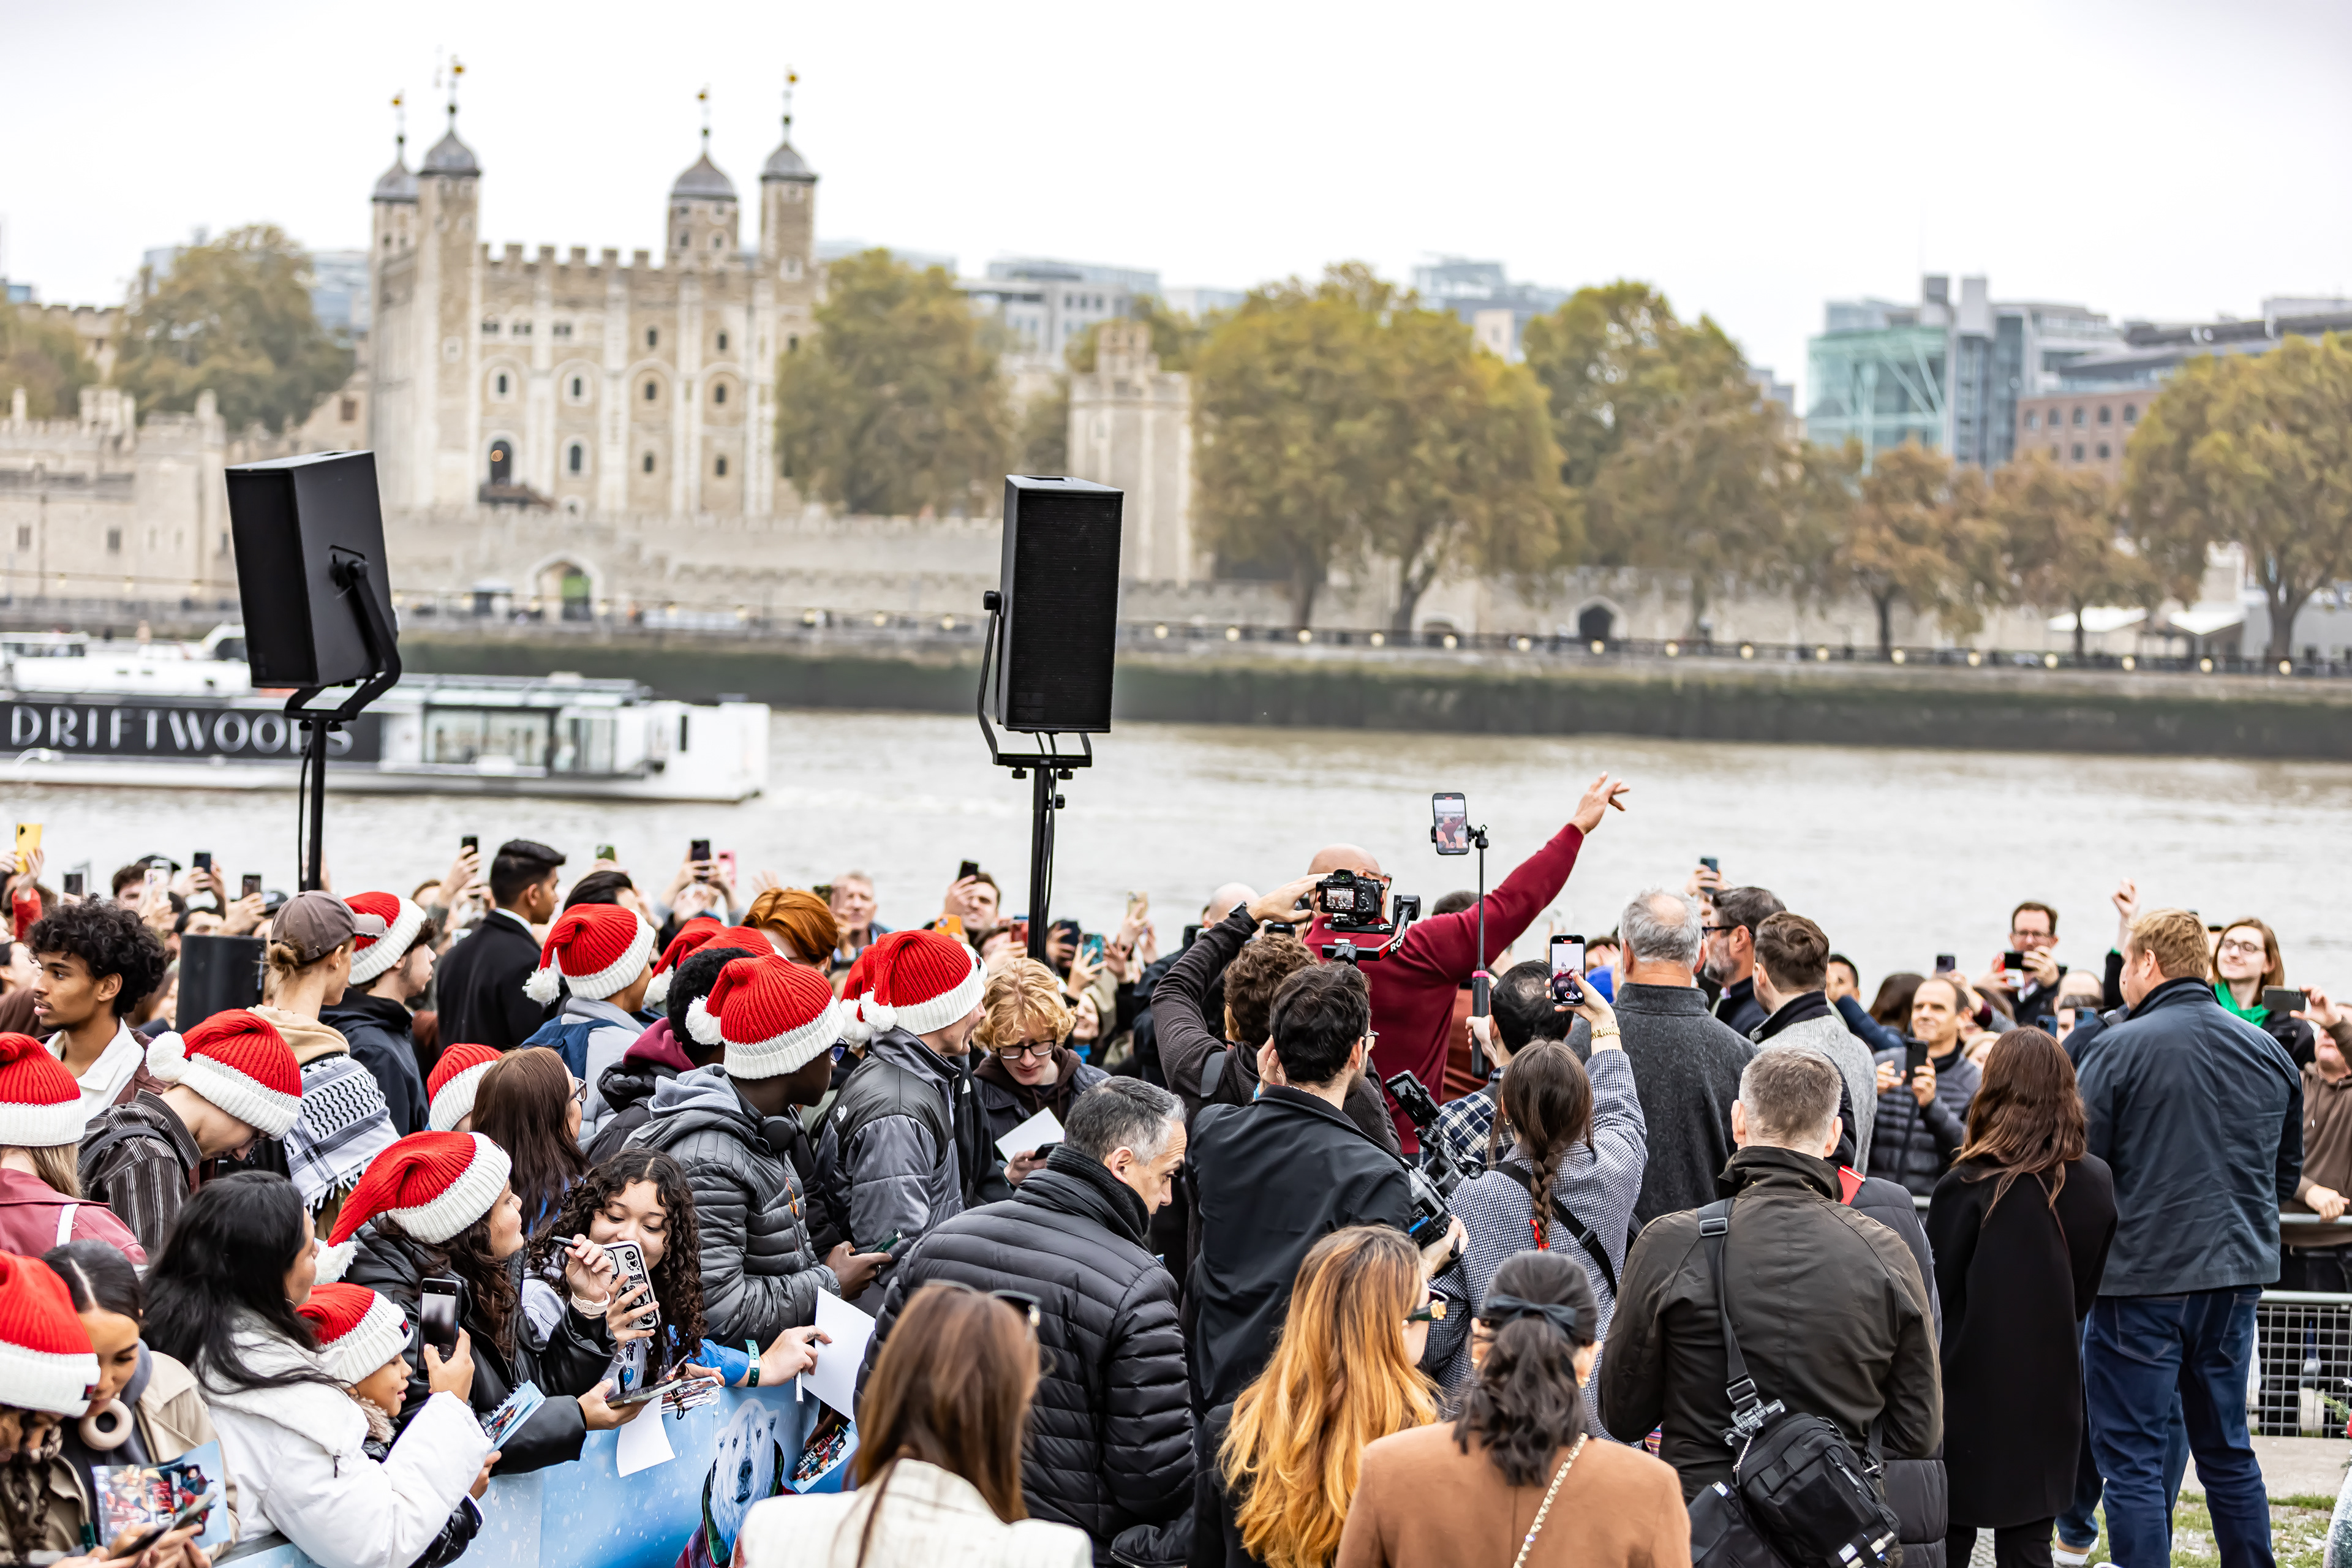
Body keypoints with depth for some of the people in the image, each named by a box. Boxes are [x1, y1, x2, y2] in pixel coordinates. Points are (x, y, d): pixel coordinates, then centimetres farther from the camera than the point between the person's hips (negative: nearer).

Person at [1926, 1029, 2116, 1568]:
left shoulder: (1967, 1188, -16)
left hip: (1972, 1390, -5)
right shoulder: (2095, 1183, 0)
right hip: (2050, 1393, 5)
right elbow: (2085, 1293, 11)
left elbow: (1934, 1300, -10)